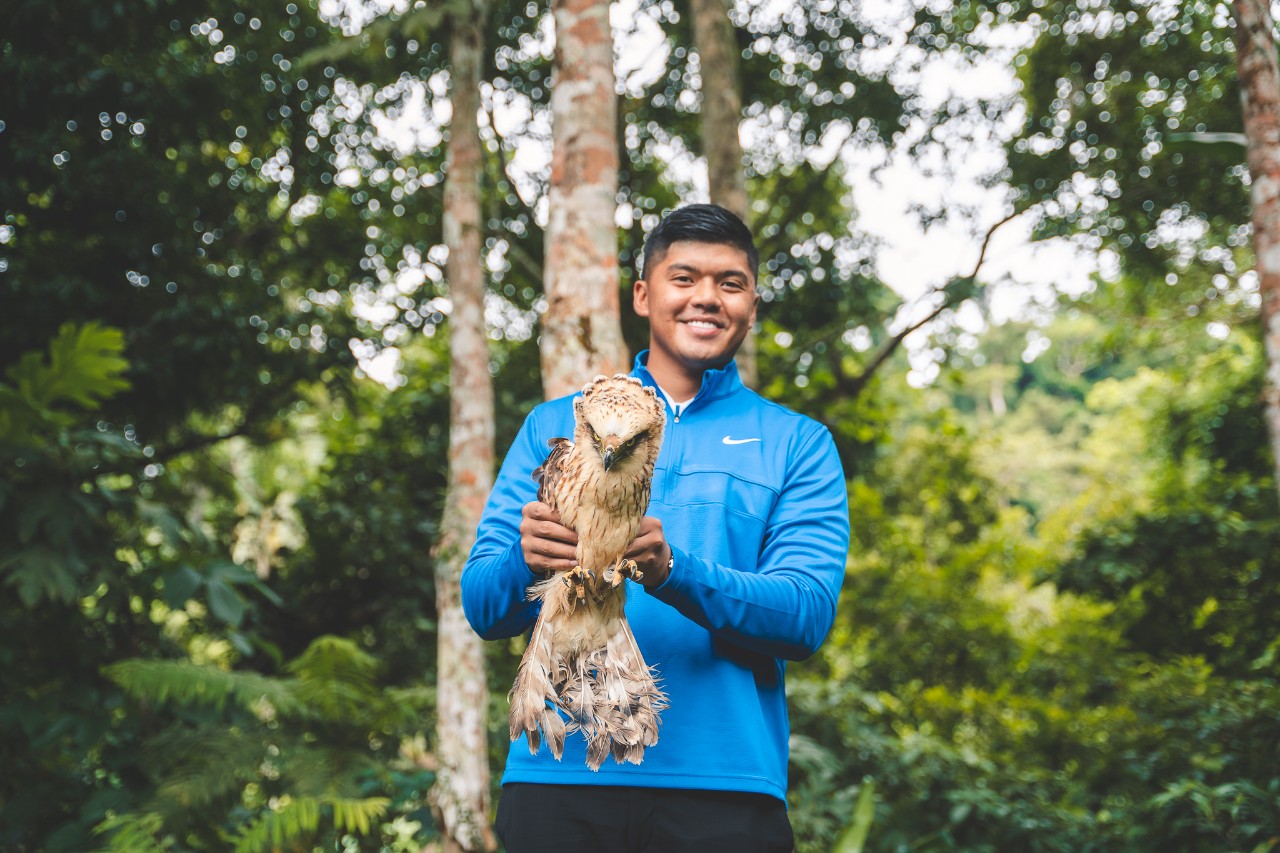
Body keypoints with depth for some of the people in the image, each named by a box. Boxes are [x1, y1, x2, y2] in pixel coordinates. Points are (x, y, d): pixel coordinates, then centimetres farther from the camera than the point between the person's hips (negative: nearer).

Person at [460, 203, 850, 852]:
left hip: (722, 782, -1)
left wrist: (672, 572, -22)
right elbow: (481, 604, 6)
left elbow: (807, 615, -4)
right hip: (557, 771, 1)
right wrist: (529, 561, -18)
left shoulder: (797, 444, 10)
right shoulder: (554, 426, 13)